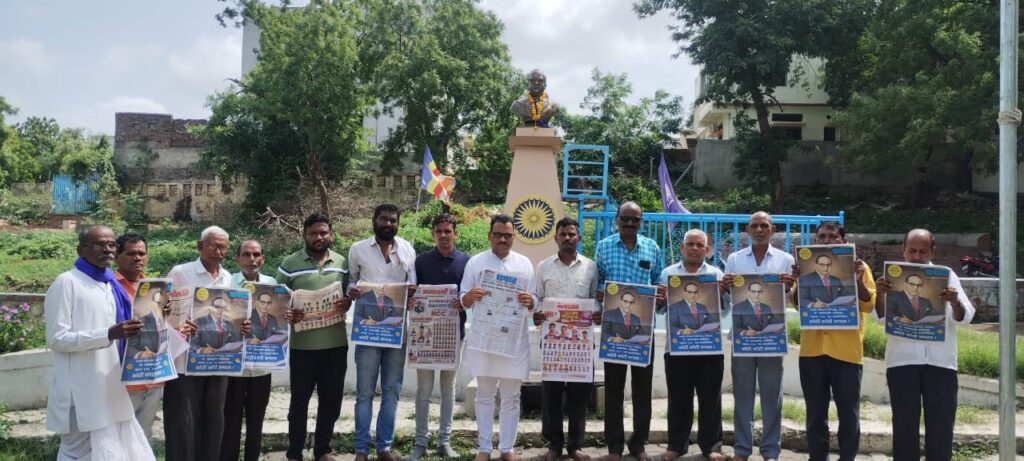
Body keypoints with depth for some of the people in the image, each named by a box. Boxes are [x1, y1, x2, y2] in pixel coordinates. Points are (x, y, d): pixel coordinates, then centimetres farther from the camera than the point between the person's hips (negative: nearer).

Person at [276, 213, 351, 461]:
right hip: (303, 344, -2)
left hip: (335, 343, 3)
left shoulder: (342, 263, 7)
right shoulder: (290, 264, -1)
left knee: (331, 400, 11)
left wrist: (348, 303, -10)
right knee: (299, 401, 8)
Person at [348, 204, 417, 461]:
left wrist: (412, 290, -12)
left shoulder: (407, 250, 9)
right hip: (367, 327, -2)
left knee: (392, 390, 7)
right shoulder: (358, 249, 5)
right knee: (365, 391, 1)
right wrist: (351, 291, -14)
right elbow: (350, 280, 8)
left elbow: (413, 283, 11)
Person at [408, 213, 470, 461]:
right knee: (424, 389, 3)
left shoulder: (466, 261, 2)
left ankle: (445, 441, 17)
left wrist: (464, 303, -17)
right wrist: (413, 304, -16)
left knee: (448, 388, 9)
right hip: (426, 329, 0)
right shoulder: (421, 261, 2)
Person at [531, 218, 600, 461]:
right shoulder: (544, 267, 6)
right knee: (551, 391, 4)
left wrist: (600, 315, -12)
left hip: (581, 338, 0)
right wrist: (535, 315, -13)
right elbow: (537, 300, 8)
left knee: (579, 392, 5)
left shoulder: (590, 266, 6)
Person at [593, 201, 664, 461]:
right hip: (613, 324, -1)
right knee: (613, 385, 4)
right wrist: (600, 293, -17)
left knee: (643, 385, 6)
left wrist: (660, 297, -11)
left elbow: (658, 283, 11)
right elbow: (596, 282, 4)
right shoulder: (604, 246, 4)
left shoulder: (652, 248, 8)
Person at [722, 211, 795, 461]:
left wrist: (789, 286, -16)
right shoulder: (734, 259, 11)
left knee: (771, 391, 3)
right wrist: (724, 286, -14)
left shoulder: (785, 259, 8)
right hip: (742, 328, 1)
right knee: (742, 391, 4)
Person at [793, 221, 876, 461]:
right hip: (812, 349, 2)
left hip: (846, 351, -2)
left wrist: (858, 279, -18)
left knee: (848, 413, 5)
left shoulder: (857, 267, 3)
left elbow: (868, 305, -2)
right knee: (815, 413, 10)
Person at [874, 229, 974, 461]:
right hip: (902, 360, -1)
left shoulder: (947, 276, 8)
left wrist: (955, 303, -22)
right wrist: (880, 294, -22)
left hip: (940, 361, 1)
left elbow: (965, 318, 1)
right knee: (904, 422, 4)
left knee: (941, 424, 4)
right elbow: (881, 316, -2)